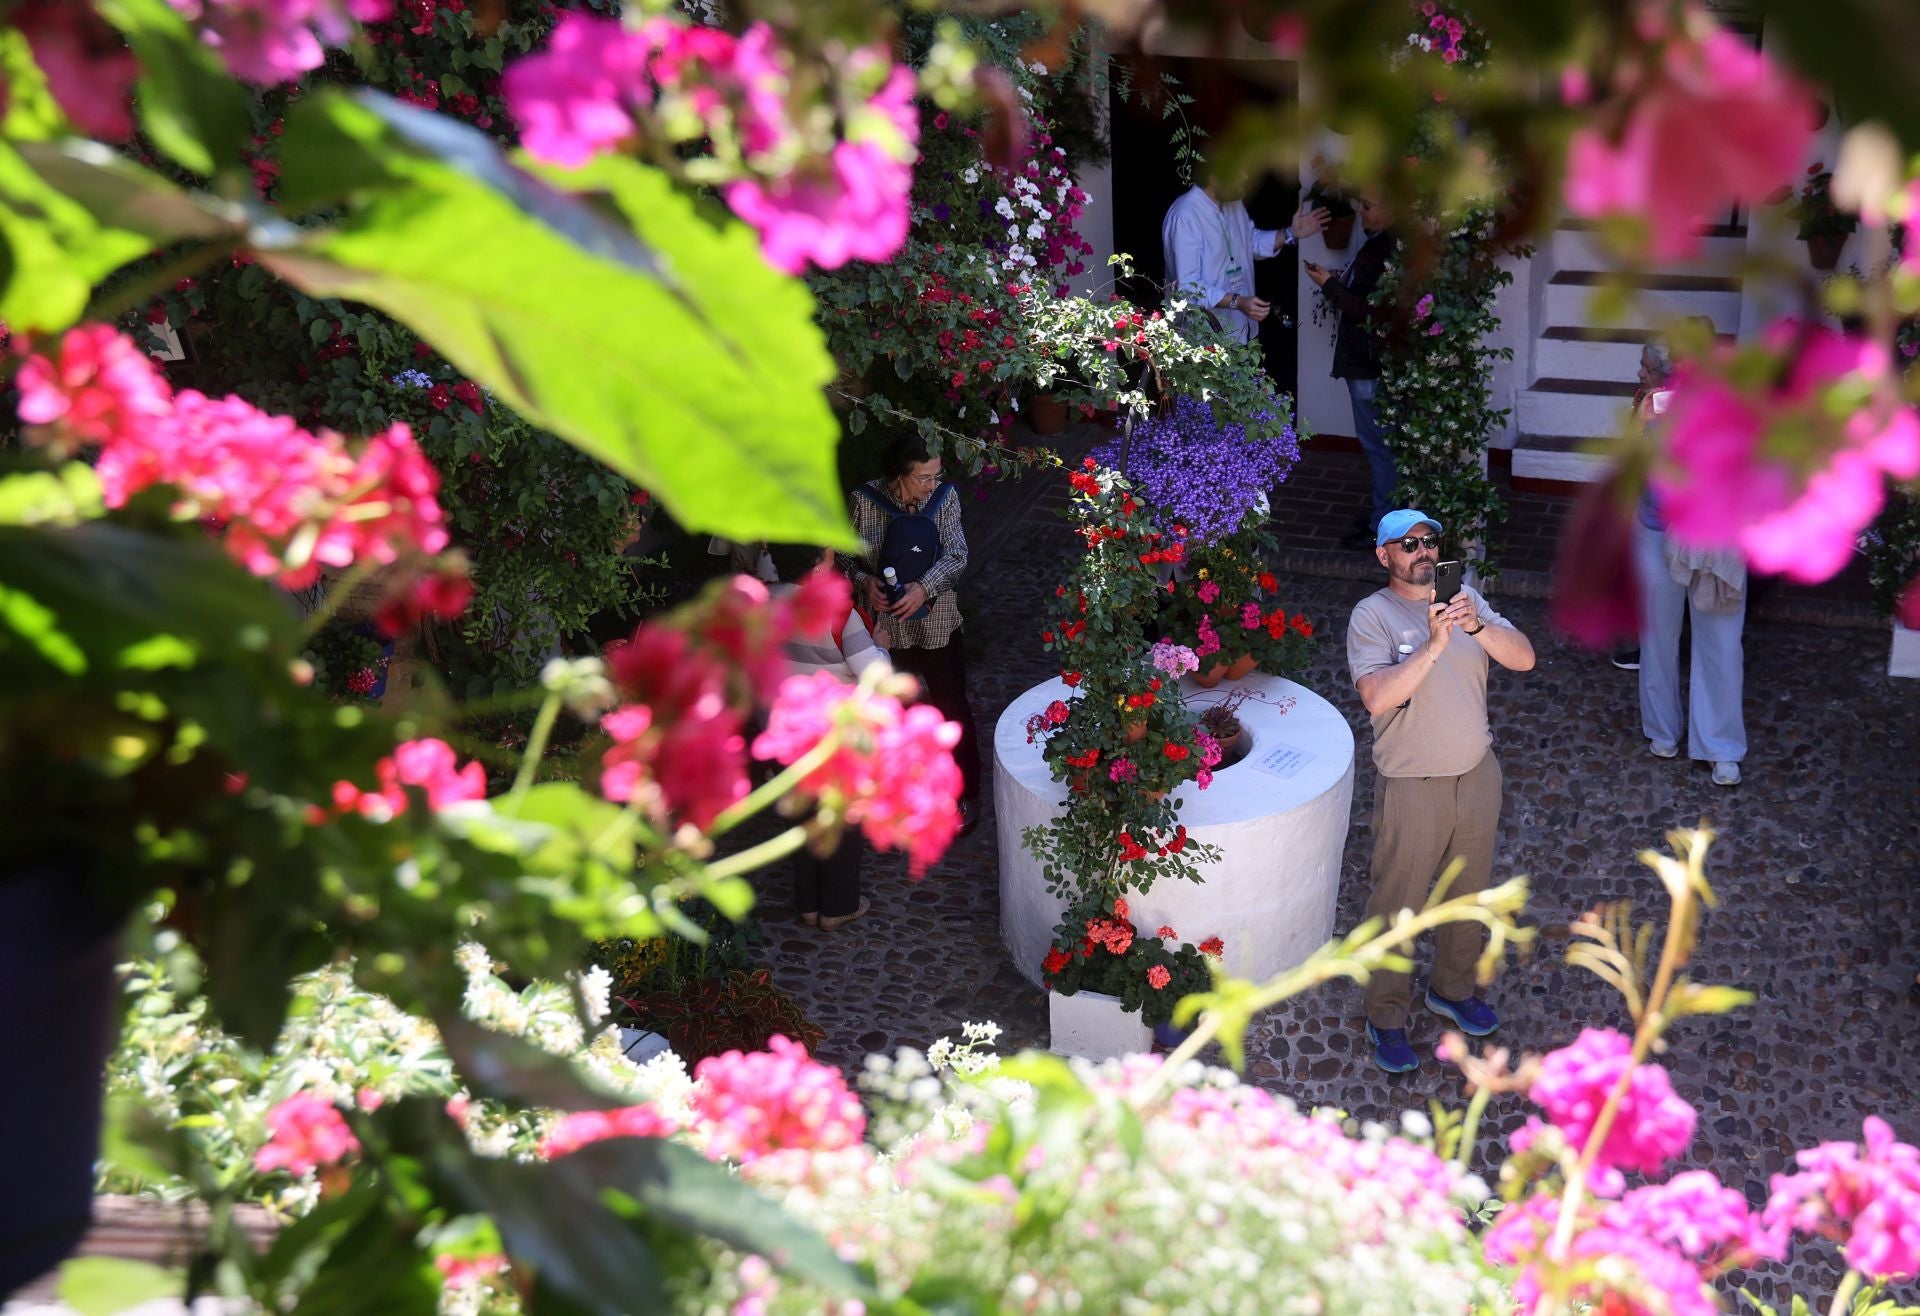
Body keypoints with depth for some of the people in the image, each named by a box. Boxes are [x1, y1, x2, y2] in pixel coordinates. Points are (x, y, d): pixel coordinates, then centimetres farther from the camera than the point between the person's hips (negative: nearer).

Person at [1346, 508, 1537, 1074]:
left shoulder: (1464, 598, 0)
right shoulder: (1372, 616, -15)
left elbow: (1524, 658, -11)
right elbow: (1377, 697, -29)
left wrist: (1478, 626, -29)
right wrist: (1434, 645, -38)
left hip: (1477, 773, 5)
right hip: (1412, 787, -5)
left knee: (1467, 893, 22)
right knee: (1396, 905, 7)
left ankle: (1454, 989, 44)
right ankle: (1386, 1017, 25)